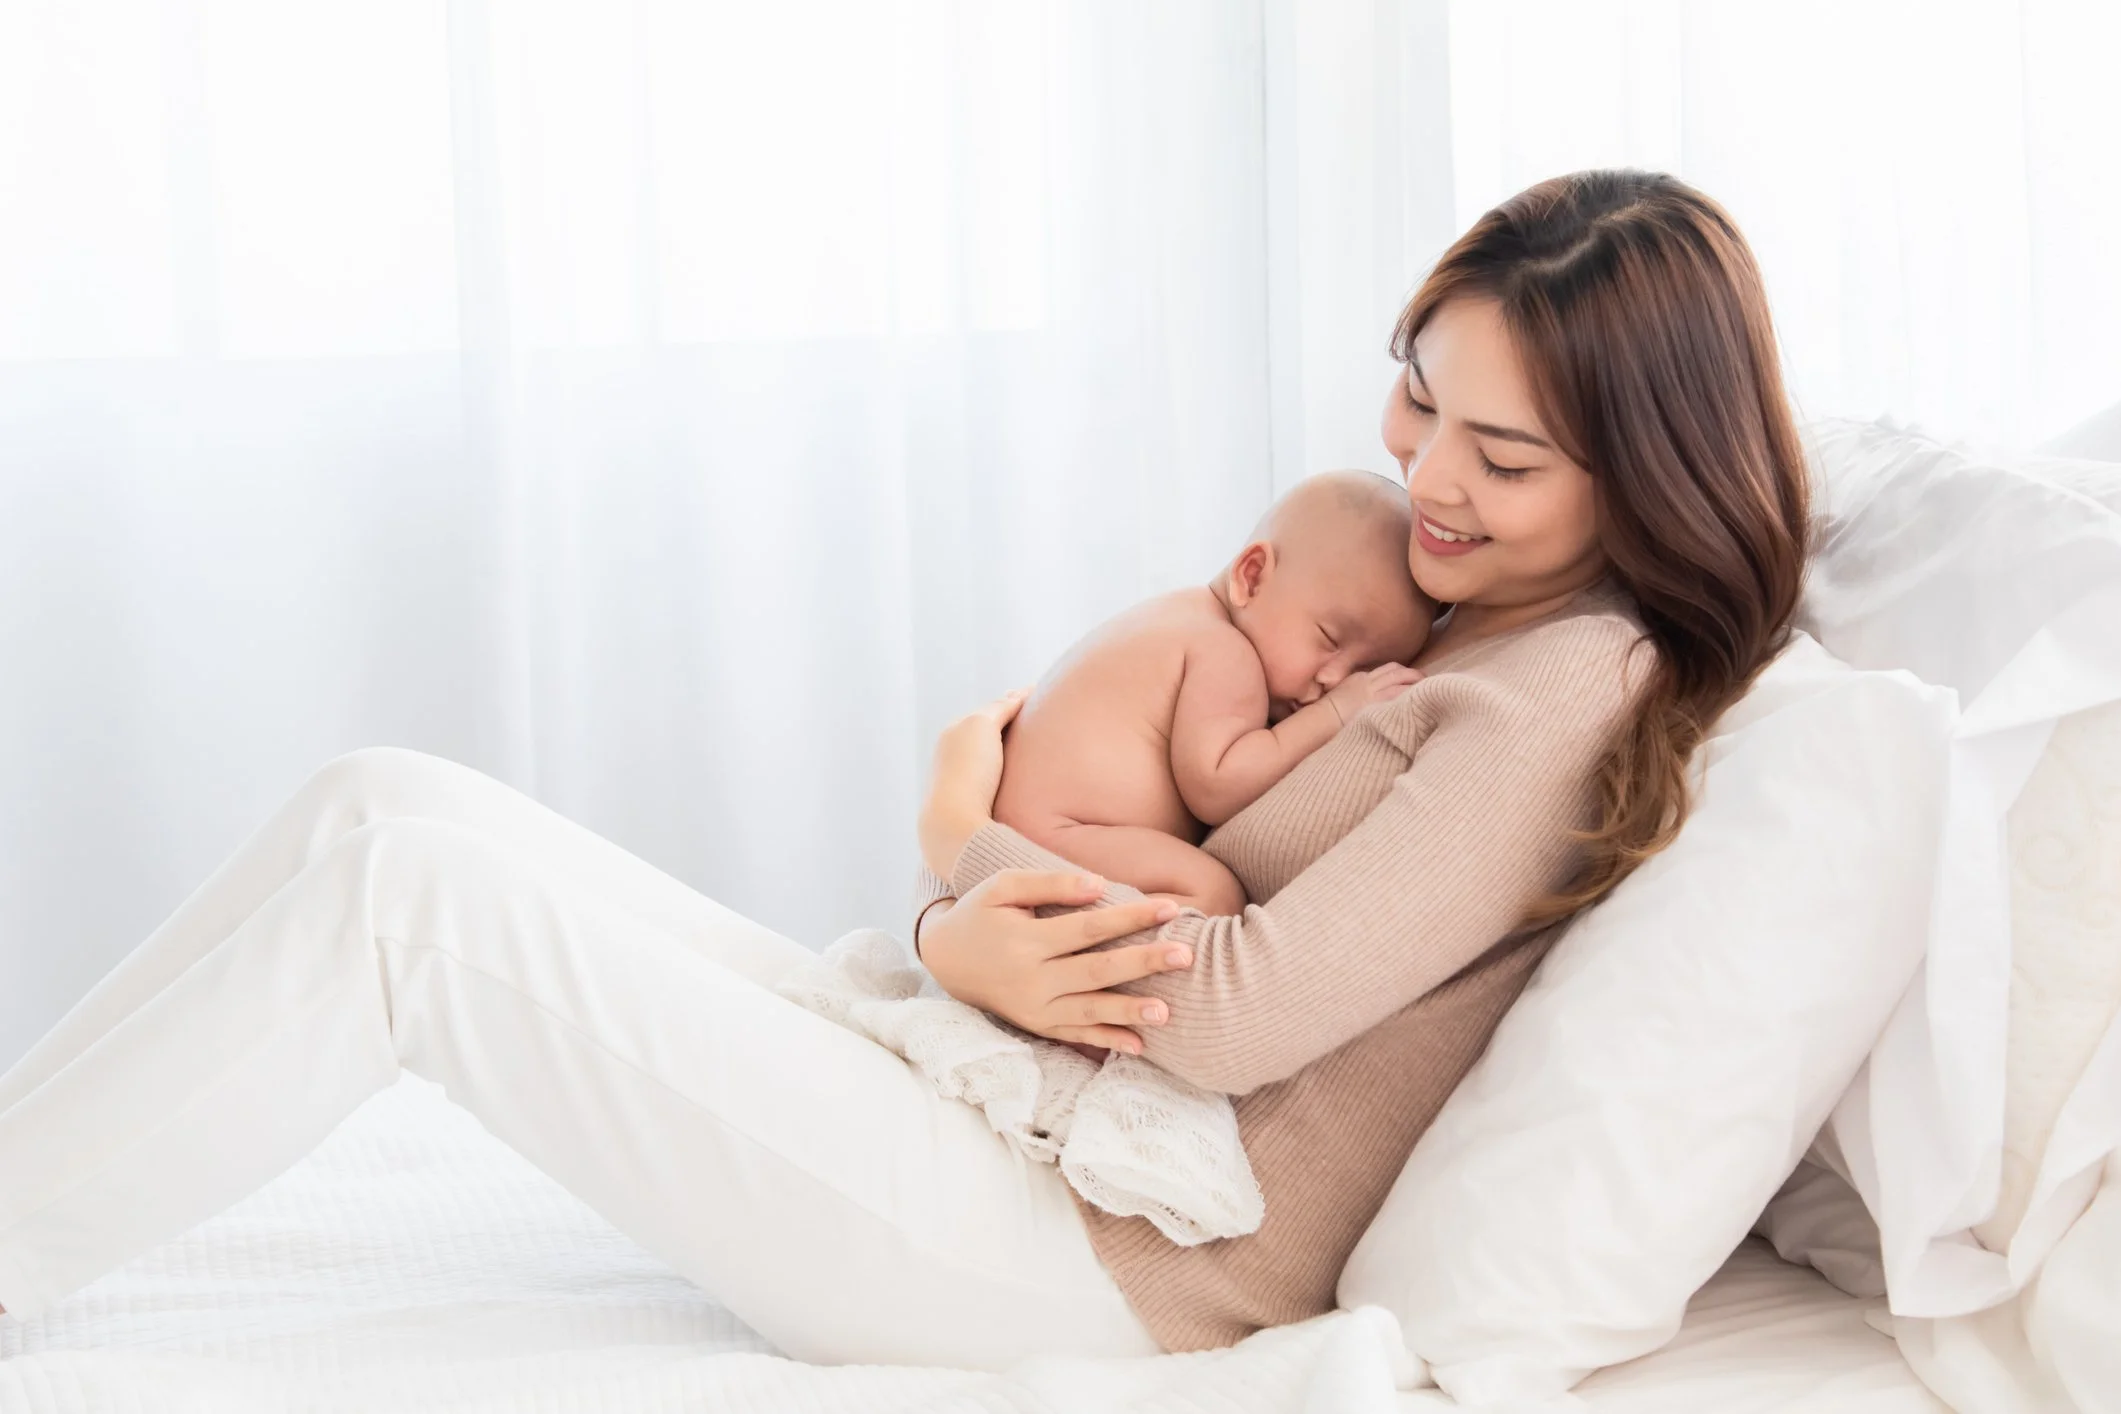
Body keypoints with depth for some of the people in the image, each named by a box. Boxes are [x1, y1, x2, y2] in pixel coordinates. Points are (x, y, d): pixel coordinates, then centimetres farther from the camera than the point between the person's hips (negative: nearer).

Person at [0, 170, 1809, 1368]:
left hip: (1095, 1255, -9)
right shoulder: (1446, 620, 16)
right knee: (397, 807, -1)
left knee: (399, 880, -18)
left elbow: (1230, 1012, -19)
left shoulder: (1576, 691, -12)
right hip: (1014, 1116, 9)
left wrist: (974, 845, -3)